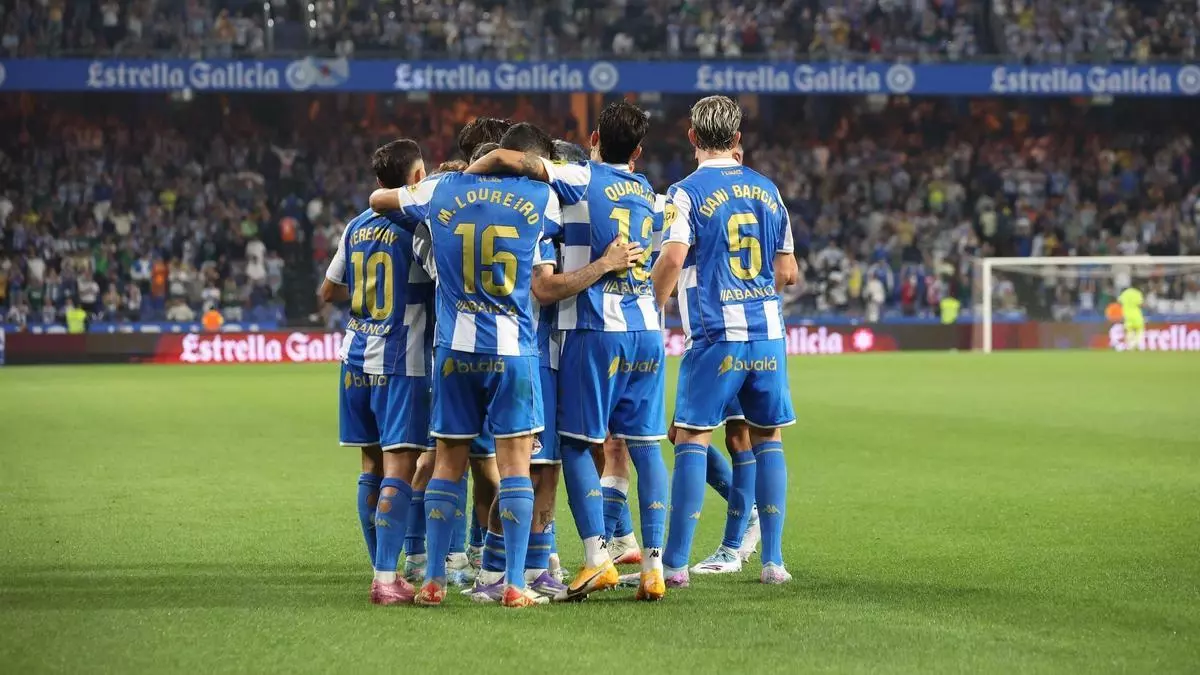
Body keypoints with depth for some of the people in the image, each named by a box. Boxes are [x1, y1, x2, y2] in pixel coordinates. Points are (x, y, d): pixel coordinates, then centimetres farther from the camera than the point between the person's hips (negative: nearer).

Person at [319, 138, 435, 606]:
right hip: (402, 364, -6)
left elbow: (329, 291, 20)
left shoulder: (356, 228, 10)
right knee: (398, 468, -8)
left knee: (372, 466, 12)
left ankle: (382, 571, 18)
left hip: (358, 358, 6)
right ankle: (387, 579, -14)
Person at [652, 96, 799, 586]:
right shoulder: (767, 190, 12)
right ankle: (773, 560, 10)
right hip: (768, 333, 4)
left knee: (692, 439, 0)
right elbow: (788, 272, 14)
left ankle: (676, 562, -2)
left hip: (716, 336, -4)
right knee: (767, 439, 11)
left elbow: (673, 257, -19)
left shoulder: (687, 192, -5)